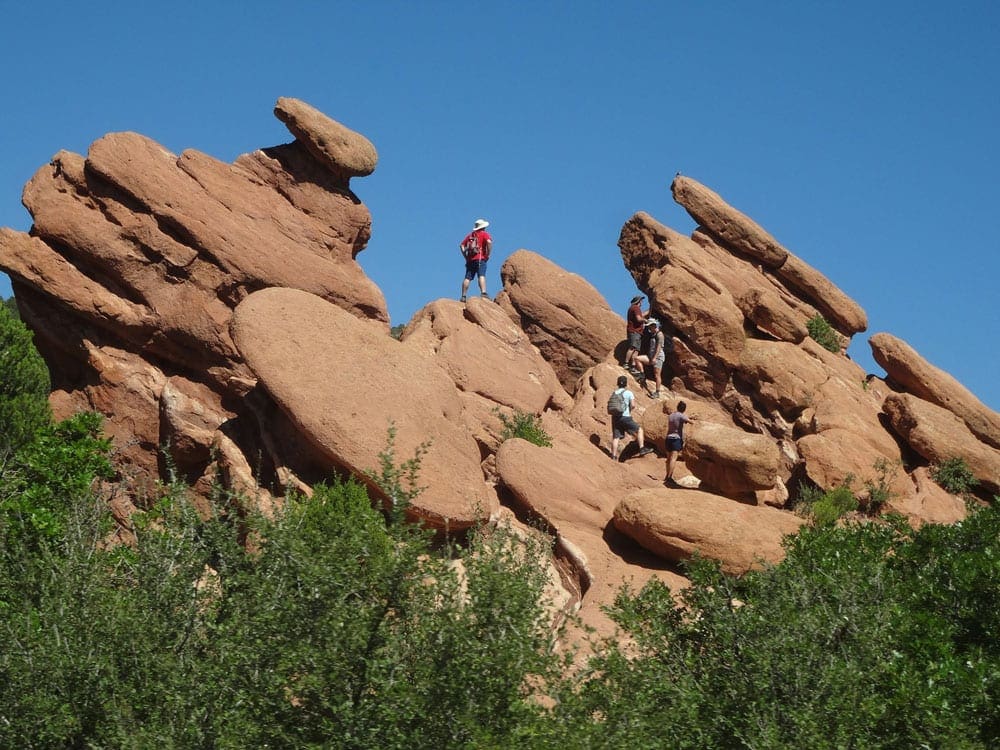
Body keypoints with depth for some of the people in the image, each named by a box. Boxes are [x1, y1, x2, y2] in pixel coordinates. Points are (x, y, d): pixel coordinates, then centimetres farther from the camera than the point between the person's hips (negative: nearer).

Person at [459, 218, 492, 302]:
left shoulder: (470, 235, 21)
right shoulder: (484, 234, 5)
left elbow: (461, 245, 18)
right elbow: (489, 242, -15)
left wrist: (465, 256, 17)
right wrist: (488, 254, -8)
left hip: (470, 259, 5)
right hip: (480, 258, -5)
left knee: (467, 278, 3)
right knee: (482, 276, -16)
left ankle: (463, 296, 2)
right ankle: (483, 292, -33)